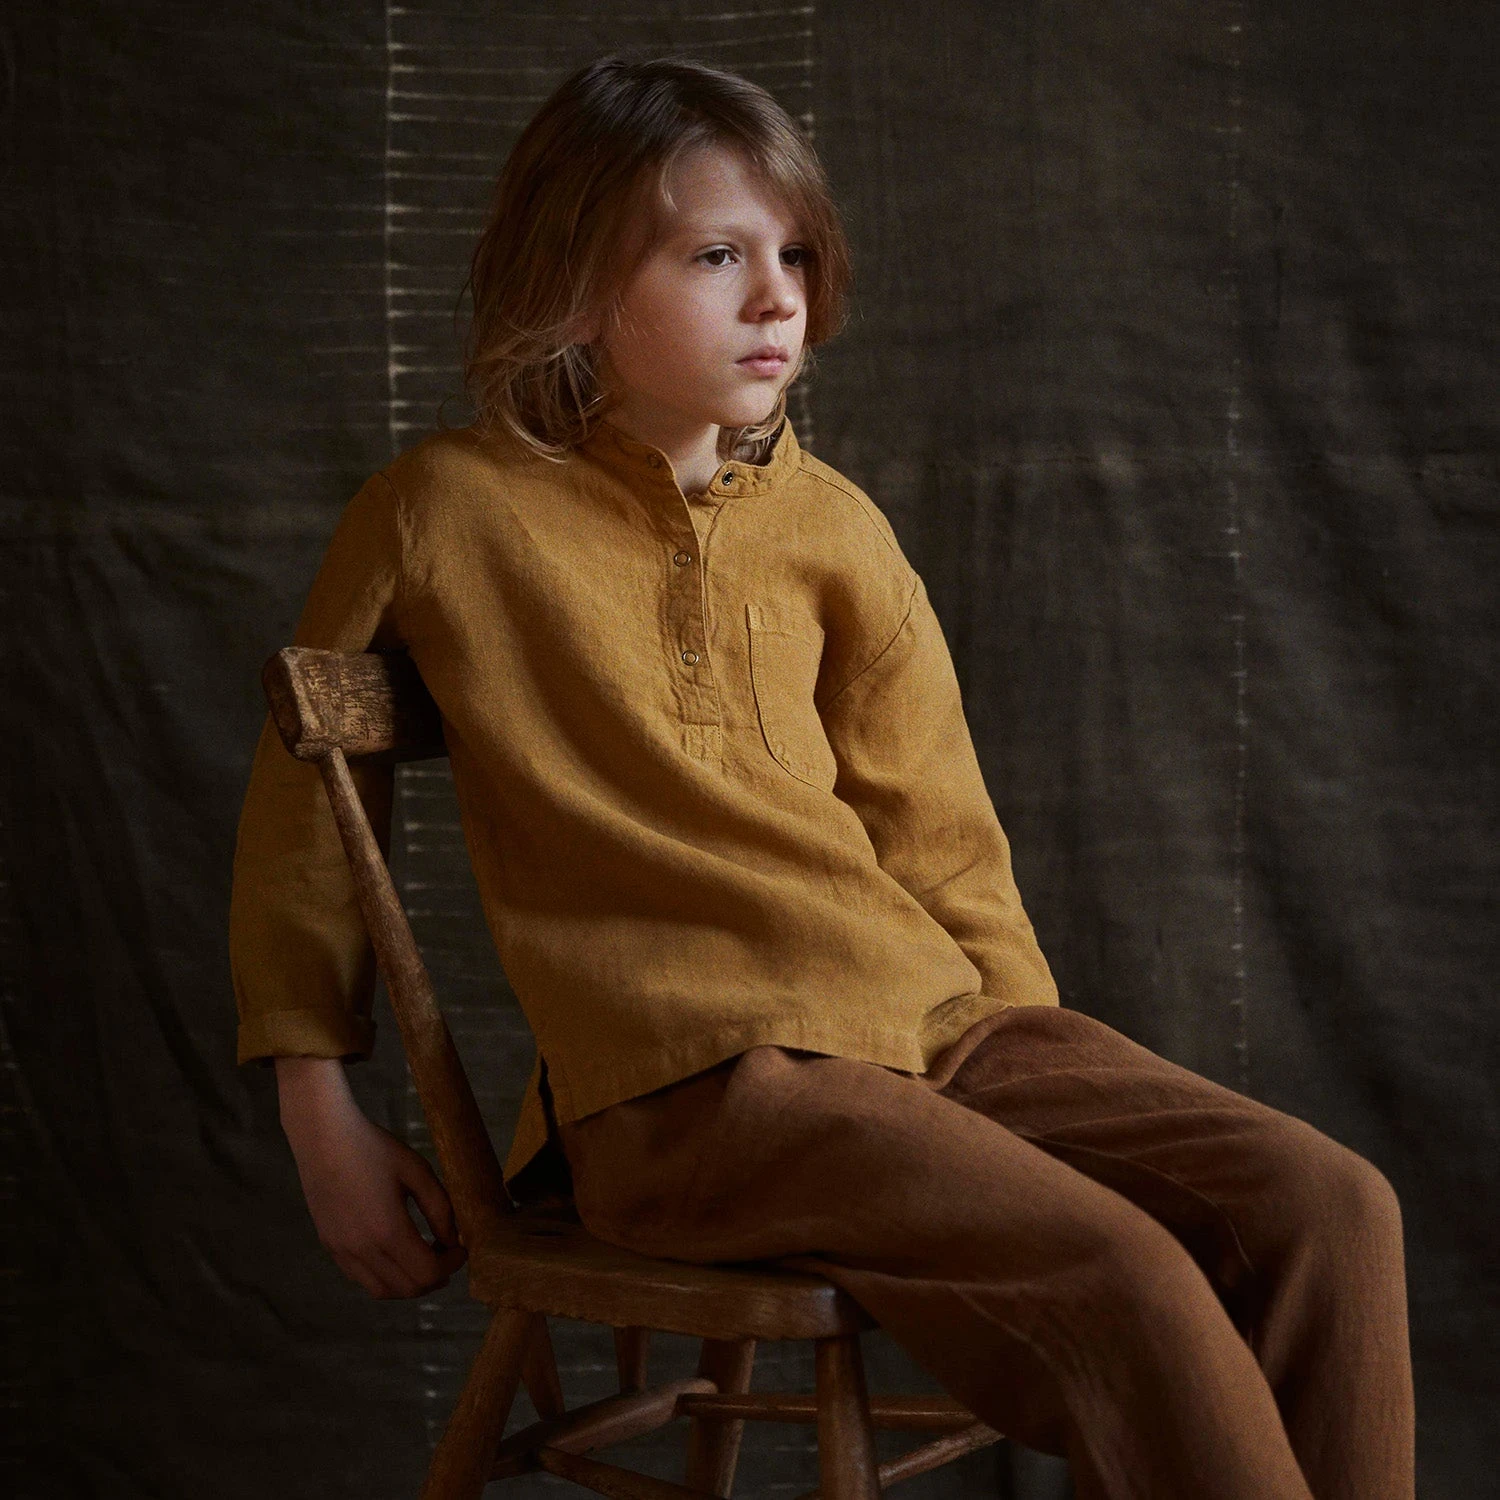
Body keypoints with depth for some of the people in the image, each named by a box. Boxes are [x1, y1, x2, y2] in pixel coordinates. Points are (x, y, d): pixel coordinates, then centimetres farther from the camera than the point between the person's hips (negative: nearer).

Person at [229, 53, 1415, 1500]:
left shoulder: (832, 526, 12)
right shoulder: (444, 512, 1)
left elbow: (938, 841, 16)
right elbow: (302, 794, 10)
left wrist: (1042, 1083, 7)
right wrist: (324, 1123, 10)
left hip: (934, 1015, 5)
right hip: (686, 1079, -5)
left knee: (1329, 1208, -13)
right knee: (1123, 1281, -27)